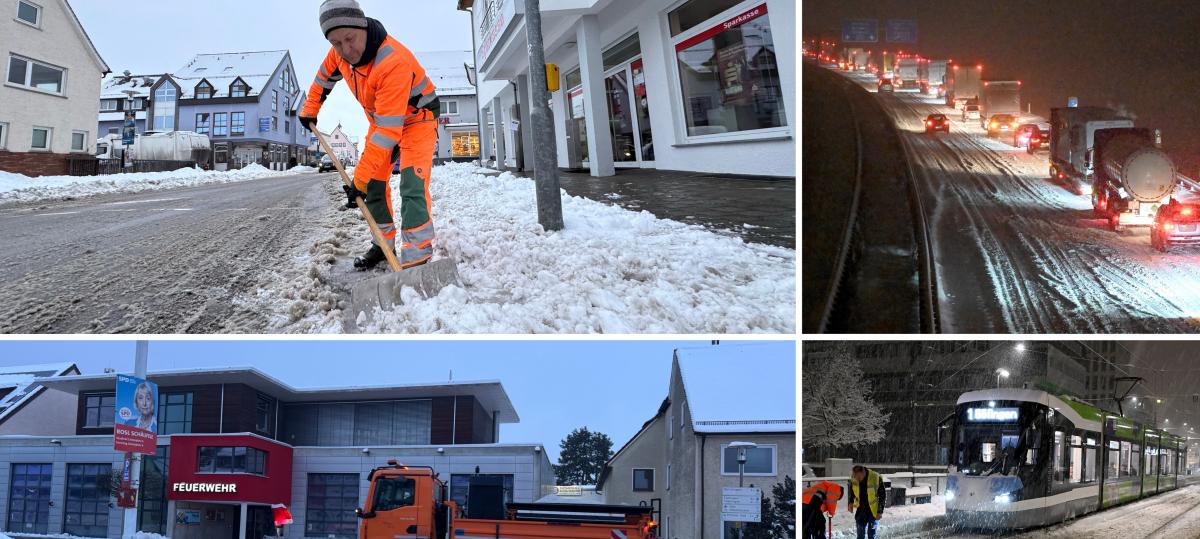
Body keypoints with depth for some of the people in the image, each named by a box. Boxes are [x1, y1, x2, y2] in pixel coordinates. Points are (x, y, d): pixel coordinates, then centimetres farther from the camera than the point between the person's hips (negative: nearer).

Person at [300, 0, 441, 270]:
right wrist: (310, 109, 22)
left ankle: (417, 256, -28)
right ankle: (384, 244, 22)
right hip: (380, 116, 8)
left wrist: (360, 178, -38)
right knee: (374, 182, 7)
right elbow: (325, 76, 11)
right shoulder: (341, 52, -16)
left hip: (417, 117, -8)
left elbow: (388, 129, -39)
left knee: (412, 183, -23)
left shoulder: (394, 62, -39)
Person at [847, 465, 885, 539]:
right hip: (861, 510, 3)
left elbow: (882, 496, -11)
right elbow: (852, 492, 12)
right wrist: (850, 502, -1)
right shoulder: (853, 479, -9)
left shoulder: (876, 478, -20)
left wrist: (880, 511, -11)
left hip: (873, 511, -3)